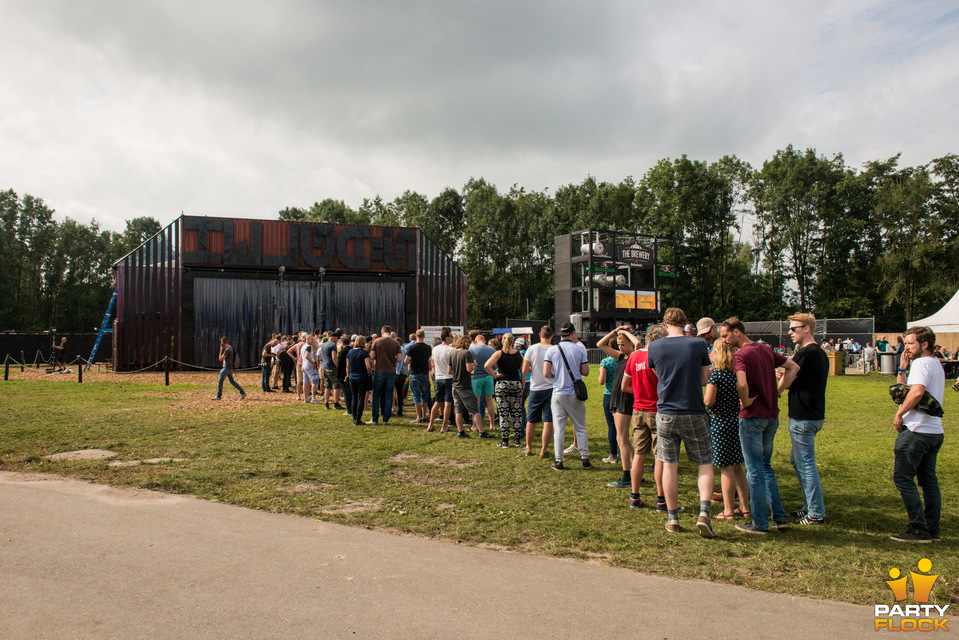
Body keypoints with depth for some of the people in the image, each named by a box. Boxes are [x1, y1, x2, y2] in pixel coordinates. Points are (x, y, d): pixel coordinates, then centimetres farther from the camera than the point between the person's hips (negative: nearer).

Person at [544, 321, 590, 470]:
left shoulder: (552, 350, -2)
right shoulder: (580, 349, -4)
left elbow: (546, 373, -6)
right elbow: (585, 372, -1)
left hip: (558, 393, 0)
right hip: (575, 394, 0)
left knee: (558, 428, 5)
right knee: (580, 427, 10)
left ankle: (558, 461, 7)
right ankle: (585, 459, 13)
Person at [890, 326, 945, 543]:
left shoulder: (921, 363, -12)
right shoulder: (937, 365, 19)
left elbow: (916, 392, -28)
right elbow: (905, 391, 21)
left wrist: (899, 414, -17)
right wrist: (902, 370, 11)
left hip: (917, 430, -10)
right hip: (935, 431, 10)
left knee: (903, 478, -5)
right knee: (928, 480, 12)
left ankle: (919, 529, -4)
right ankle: (932, 530, 16)